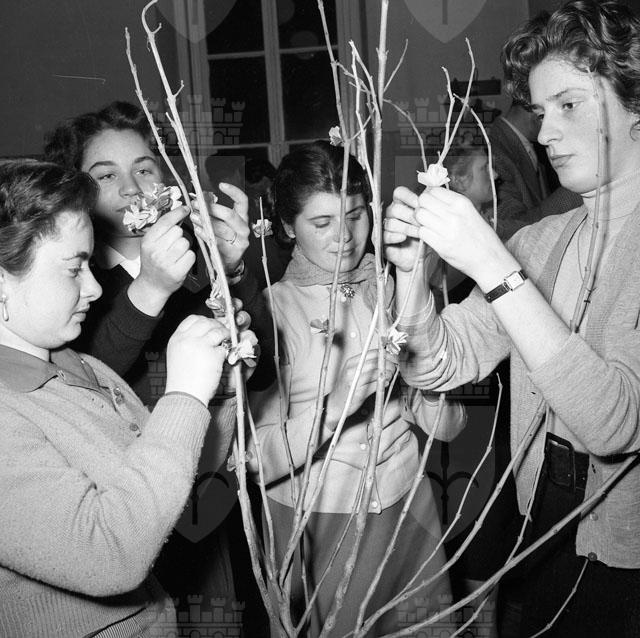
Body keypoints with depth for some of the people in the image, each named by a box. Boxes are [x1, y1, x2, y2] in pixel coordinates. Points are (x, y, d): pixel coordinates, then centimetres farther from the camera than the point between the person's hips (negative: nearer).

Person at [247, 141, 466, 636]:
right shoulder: (268, 308, -11)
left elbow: (448, 424, -2)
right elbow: (258, 457, -16)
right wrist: (335, 403, -29)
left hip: (405, 507, 3)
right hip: (314, 519, -3)